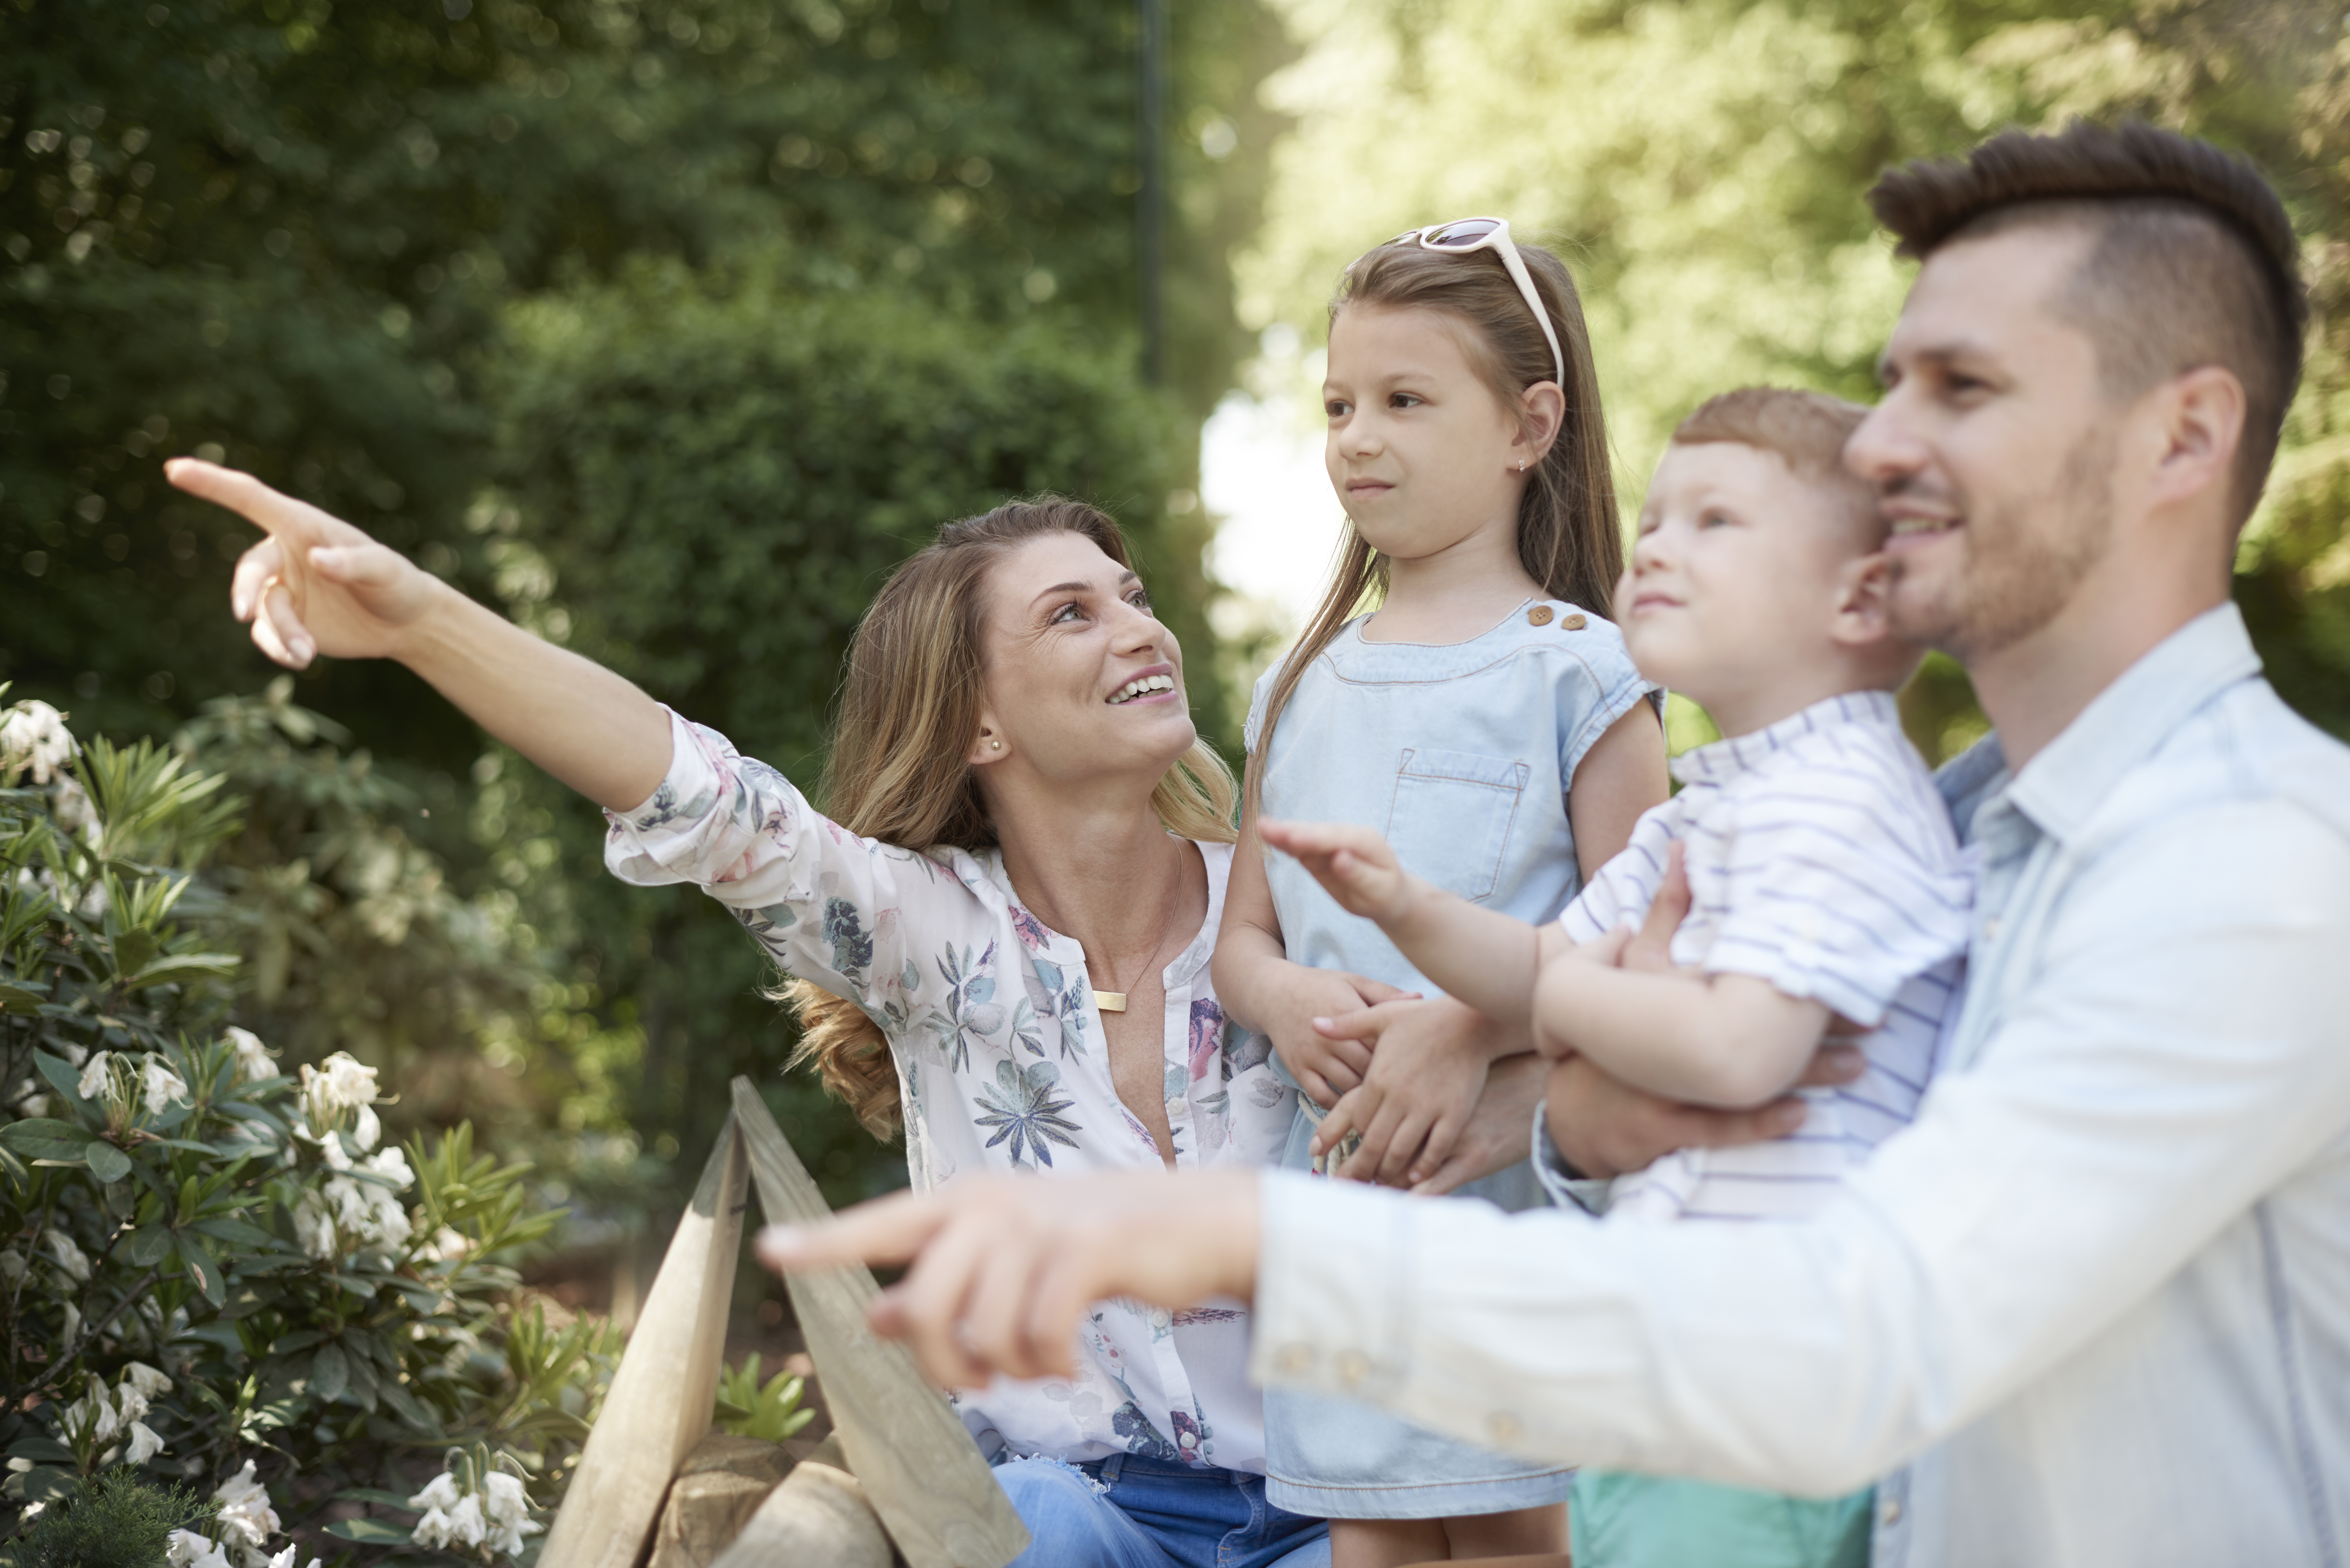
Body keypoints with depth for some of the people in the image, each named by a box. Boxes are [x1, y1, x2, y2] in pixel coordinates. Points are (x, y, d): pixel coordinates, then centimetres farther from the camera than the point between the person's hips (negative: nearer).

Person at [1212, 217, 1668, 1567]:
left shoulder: (1575, 672, -4)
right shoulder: (1305, 687, 14)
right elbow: (1245, 931, 16)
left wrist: (1470, 1027, -24)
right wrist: (1283, 999, -7)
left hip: (1518, 1177, -5)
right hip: (1341, 1178, 5)